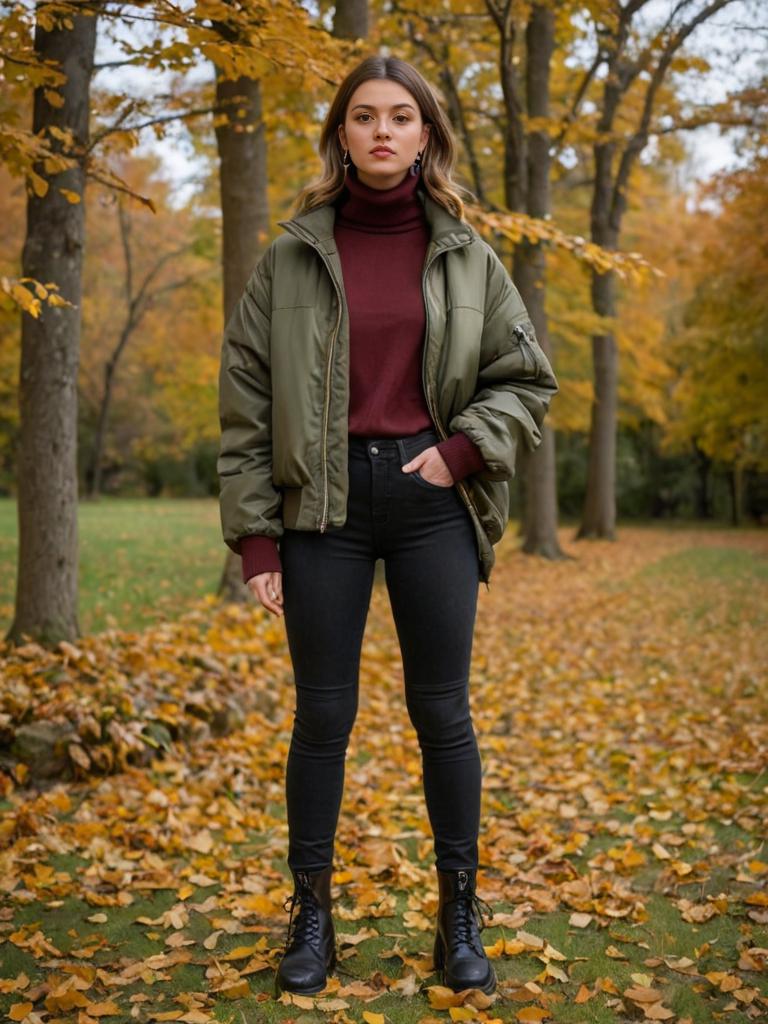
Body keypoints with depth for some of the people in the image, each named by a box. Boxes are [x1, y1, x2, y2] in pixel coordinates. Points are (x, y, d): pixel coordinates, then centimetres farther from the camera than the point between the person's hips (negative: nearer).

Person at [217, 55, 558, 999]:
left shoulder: (467, 257, 7)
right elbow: (245, 401, 2)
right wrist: (253, 532, -4)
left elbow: (526, 379, 11)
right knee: (323, 715, 5)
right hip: (324, 502, 0)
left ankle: (460, 912, 21)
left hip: (431, 500, 1)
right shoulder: (291, 258, 4)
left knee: (442, 711, 6)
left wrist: (463, 448, -7)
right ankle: (311, 913, 21)